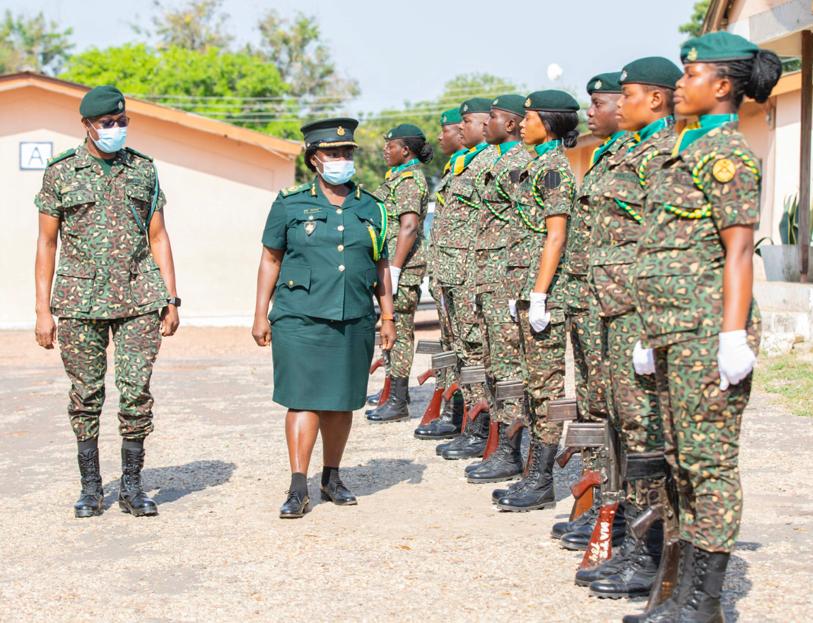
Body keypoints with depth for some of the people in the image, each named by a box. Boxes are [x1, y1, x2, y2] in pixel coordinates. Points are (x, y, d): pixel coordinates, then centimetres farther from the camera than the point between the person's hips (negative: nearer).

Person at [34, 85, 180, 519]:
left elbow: (158, 237, 11)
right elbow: (46, 243, 4)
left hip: (139, 299, 1)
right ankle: (90, 488, 16)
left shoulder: (144, 170, 8)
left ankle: (132, 486, 9)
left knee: (136, 390, -3)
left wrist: (171, 299, 4)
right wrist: (43, 311, -1)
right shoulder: (60, 172, 2)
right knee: (86, 395, 5)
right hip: (80, 300, -1)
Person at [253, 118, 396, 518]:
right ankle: (298, 488, -5)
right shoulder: (290, 205, 3)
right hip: (300, 320, -3)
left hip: (354, 321, 3)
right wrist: (261, 315, 2)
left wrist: (388, 317, 12)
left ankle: (331, 478, 23)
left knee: (342, 402, 9)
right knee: (304, 400, -8)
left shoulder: (370, 209, 11)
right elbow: (270, 260, 6)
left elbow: (380, 266, 16)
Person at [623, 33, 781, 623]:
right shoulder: (692, 148, 18)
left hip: (706, 329, -10)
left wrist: (733, 338, -20)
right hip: (676, 330, 10)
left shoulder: (727, 152, -9)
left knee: (709, 460, -3)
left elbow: (738, 250, -15)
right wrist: (656, 330, 21)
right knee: (685, 459, 12)